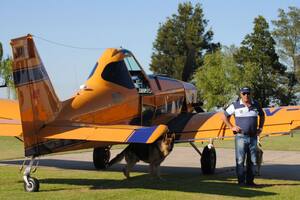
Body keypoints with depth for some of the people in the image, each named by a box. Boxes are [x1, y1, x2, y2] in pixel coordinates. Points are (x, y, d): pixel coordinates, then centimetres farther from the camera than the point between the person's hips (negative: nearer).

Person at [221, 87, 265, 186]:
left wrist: (260, 128, 16)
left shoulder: (256, 105, 9)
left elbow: (262, 115, 26)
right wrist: (232, 127, -1)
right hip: (241, 136, -4)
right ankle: (241, 181, -1)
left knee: (253, 160, 5)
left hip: (253, 137, 4)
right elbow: (224, 116, 6)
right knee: (240, 160, -6)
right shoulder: (235, 105, -2)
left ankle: (250, 181, 13)